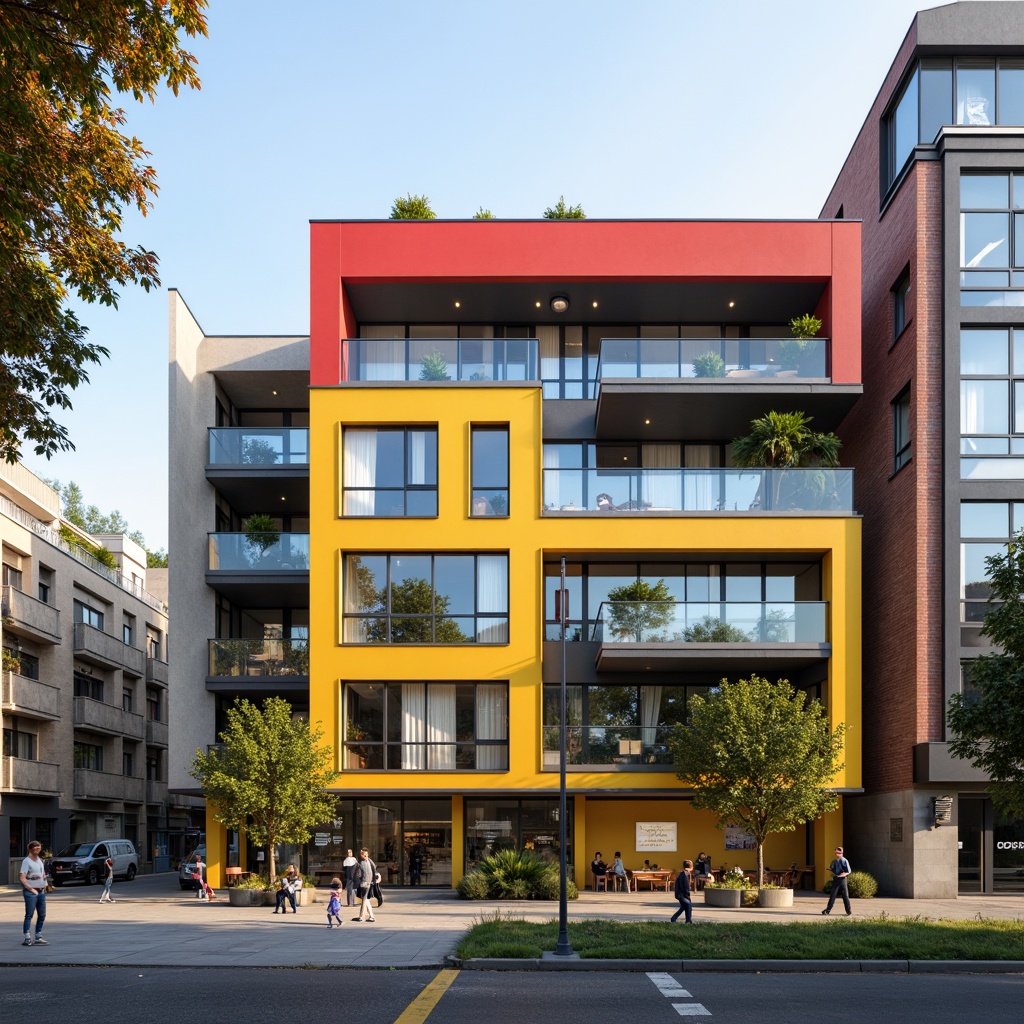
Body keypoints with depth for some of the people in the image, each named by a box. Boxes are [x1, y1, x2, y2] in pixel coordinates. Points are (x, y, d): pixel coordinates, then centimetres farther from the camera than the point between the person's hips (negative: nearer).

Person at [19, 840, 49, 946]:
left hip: (41, 891, 8)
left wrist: (44, 886, 11)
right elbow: (22, 878, -15)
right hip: (30, 892, -8)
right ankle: (27, 938, -10)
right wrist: (31, 889, -17)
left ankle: (38, 937, 18)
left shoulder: (40, 860, 15)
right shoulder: (26, 861, -8)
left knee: (42, 915, 10)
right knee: (29, 915, -8)